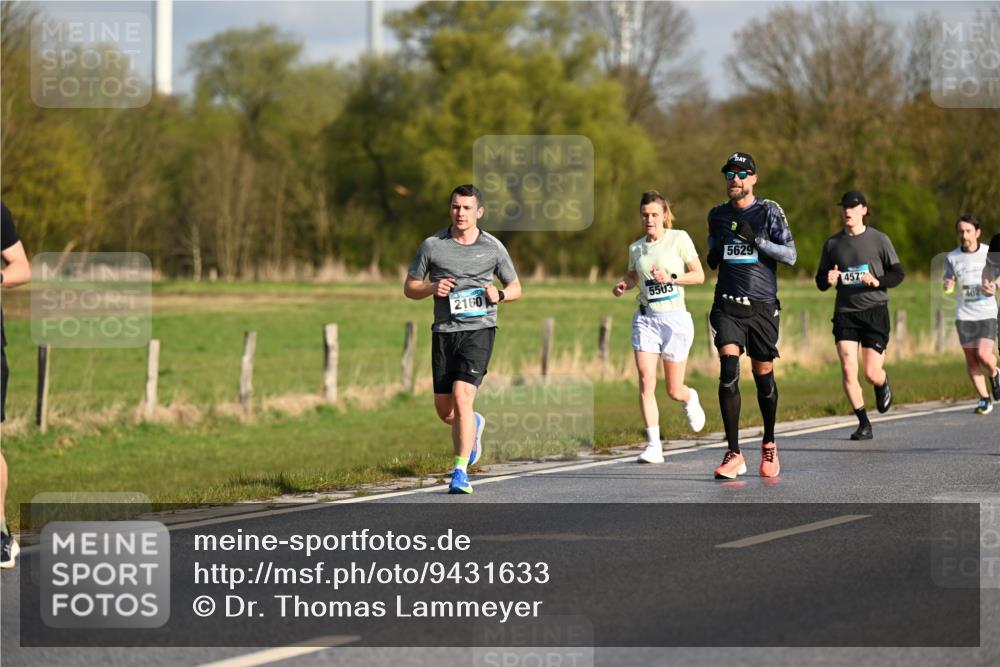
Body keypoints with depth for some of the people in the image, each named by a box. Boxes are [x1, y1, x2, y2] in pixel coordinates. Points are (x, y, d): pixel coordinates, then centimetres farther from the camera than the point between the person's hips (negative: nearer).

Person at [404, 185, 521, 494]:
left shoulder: (493, 247, 3)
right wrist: (432, 288, -12)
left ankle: (460, 472, -14)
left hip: (479, 329, -2)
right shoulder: (432, 245, 3)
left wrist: (499, 295, -8)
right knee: (444, 410, 8)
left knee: (462, 397, -20)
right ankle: (474, 424, 44)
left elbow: (516, 287, 14)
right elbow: (409, 287, 9)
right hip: (444, 331, 3)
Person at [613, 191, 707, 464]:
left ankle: (690, 399, 41)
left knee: (674, 391, 3)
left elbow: (699, 275, -4)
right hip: (645, 319, 3)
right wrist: (623, 285, 4)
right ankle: (653, 446, -10)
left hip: (675, 318, -3)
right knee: (646, 381, -13)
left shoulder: (679, 239, -3)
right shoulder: (636, 248, 8)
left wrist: (671, 278, -18)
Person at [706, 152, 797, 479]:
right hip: (727, 306, 2)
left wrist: (757, 240, -19)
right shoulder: (717, 215, 12)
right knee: (728, 371, -16)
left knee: (763, 375, 6)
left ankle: (769, 443, 31)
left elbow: (790, 255, -7)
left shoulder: (769, 211, 0)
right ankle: (734, 454, -16)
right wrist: (713, 257, 6)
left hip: (762, 305, -2)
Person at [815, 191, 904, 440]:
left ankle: (883, 385, 33)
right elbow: (820, 281, 13)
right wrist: (828, 280, -11)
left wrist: (877, 281, -17)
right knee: (848, 370, -11)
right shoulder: (832, 243, 8)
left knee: (872, 374, -6)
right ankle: (863, 424, 2)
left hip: (874, 310, -2)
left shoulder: (879, 240, 1)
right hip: (844, 313, 2)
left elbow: (898, 274, 2)